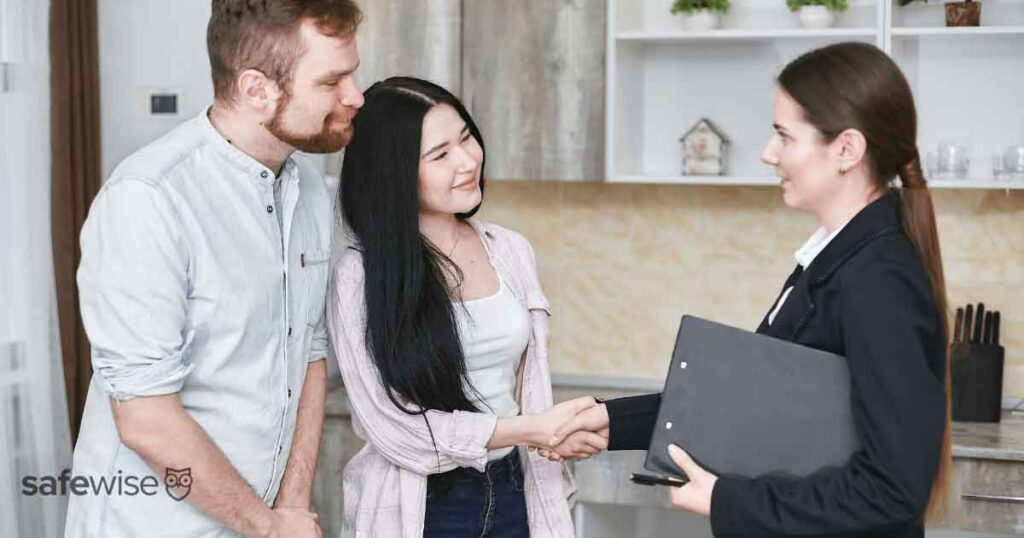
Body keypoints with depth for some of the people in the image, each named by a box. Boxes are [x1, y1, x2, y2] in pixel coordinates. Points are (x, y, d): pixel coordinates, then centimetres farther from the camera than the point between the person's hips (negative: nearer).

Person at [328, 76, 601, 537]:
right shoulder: (361, 274, -14)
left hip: (512, 494, 5)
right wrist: (534, 430, -17)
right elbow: (393, 426, -17)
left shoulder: (511, 251, 2)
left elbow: (529, 387, 9)